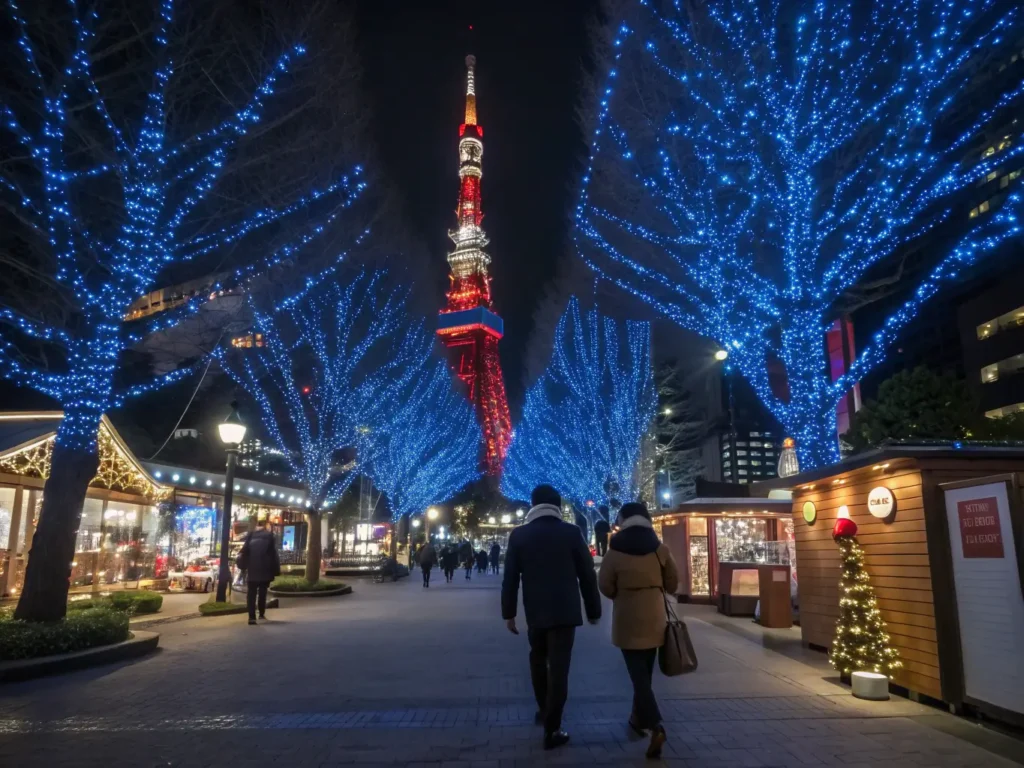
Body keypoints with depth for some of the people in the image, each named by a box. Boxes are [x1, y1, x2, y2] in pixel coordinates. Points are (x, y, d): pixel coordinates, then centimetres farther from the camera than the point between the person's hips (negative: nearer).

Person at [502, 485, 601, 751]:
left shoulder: (519, 535, -1)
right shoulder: (571, 532, -4)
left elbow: (510, 578, 0)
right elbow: (587, 575, -1)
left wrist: (509, 613, 7)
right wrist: (593, 610, 9)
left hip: (535, 612, 2)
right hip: (564, 611, -2)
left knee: (538, 660, 23)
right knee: (558, 667, 0)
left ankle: (544, 710, 35)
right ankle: (552, 730, 0)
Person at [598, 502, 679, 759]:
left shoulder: (615, 552, -9)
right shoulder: (660, 549, -1)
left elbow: (605, 586, -3)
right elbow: (672, 582, 5)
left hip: (628, 617, -3)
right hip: (654, 616, 4)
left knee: (638, 673, -1)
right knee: (645, 671, 17)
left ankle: (655, 726, -13)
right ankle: (639, 716, 29)